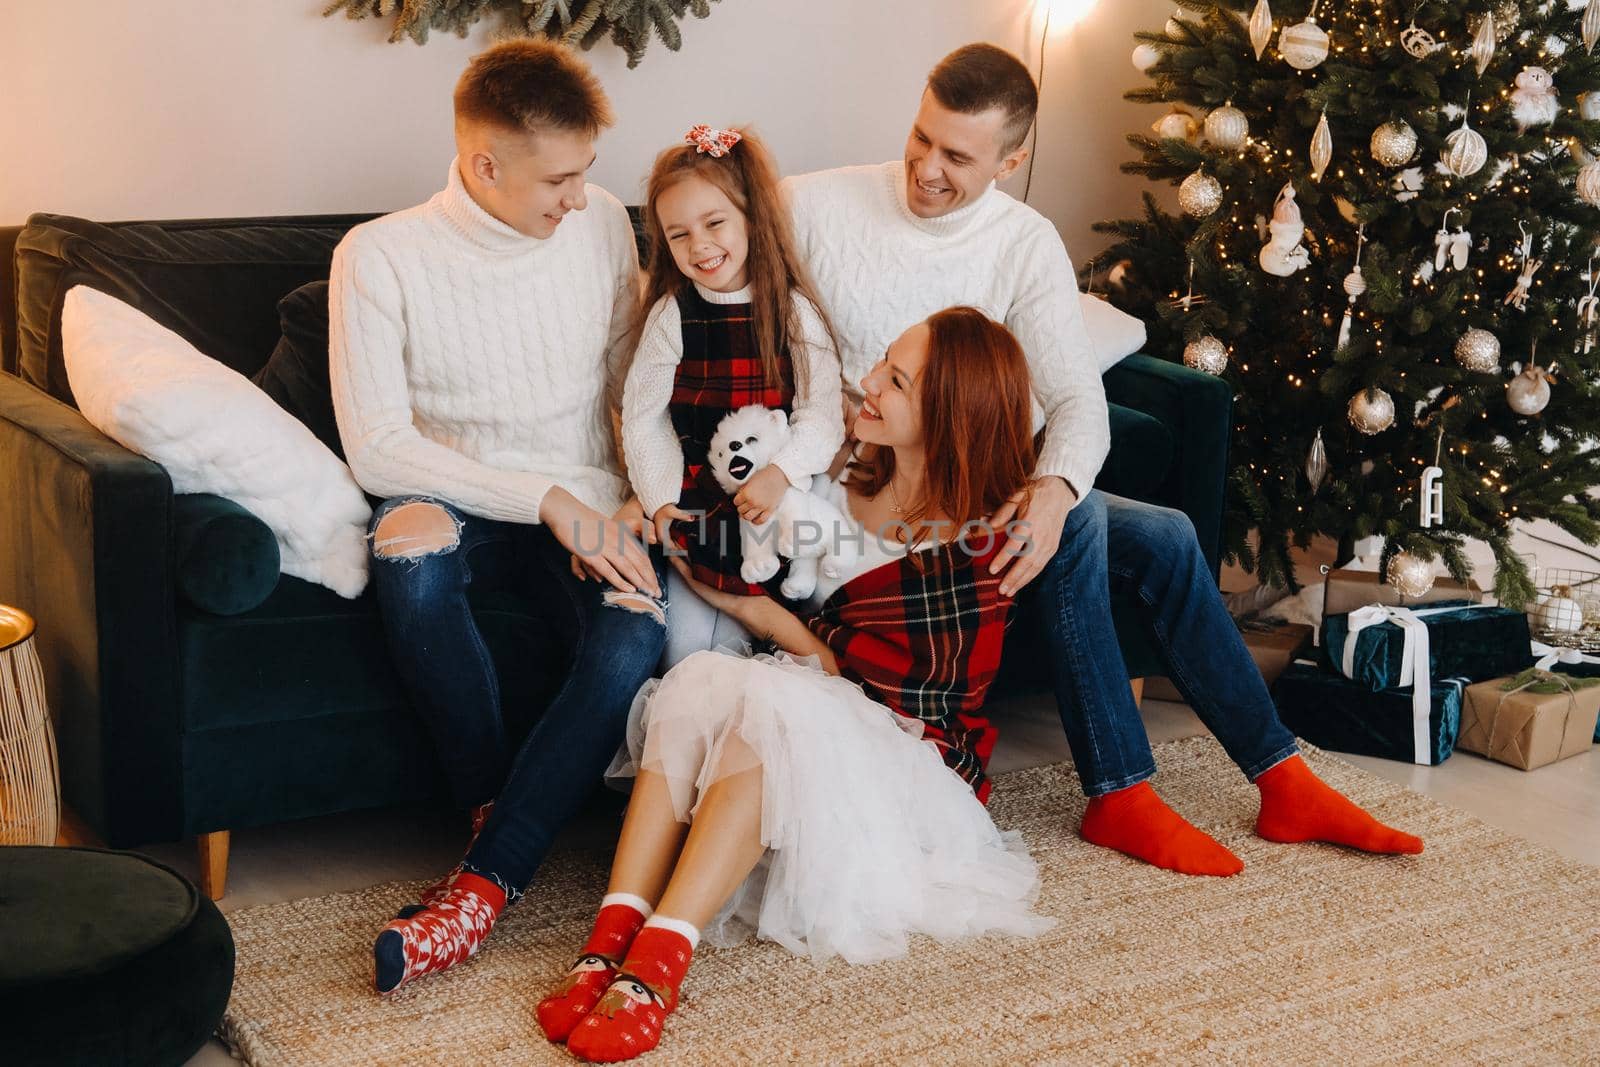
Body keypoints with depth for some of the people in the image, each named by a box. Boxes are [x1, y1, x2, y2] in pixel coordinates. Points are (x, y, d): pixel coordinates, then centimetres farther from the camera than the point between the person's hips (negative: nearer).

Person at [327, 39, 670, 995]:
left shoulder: (602, 225, 4)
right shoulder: (380, 256, -7)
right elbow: (376, 445, -13)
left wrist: (633, 503, -8)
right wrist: (545, 499, -19)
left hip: (586, 510, 2)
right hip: (463, 505, -2)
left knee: (635, 636, -31)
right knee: (410, 544, -38)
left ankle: (489, 879, -23)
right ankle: (494, 806, -17)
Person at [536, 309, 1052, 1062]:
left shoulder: (975, 551, -8)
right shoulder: (840, 486, 9)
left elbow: (875, 688, -10)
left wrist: (753, 609, -8)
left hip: (907, 765, -5)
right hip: (803, 733, 5)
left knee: (770, 702, -35)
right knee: (700, 679, -28)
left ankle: (658, 963, -44)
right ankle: (609, 942, -40)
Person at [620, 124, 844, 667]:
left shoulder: (795, 311, -4)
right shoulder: (672, 316, -2)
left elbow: (821, 413, -10)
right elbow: (643, 417, 0)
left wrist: (779, 474, -26)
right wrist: (661, 500, -10)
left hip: (776, 502, 0)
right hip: (695, 507, 0)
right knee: (686, 650, -6)